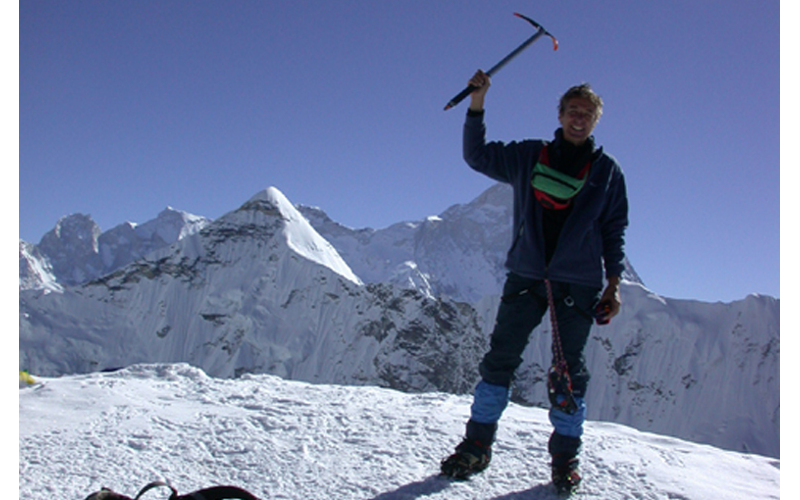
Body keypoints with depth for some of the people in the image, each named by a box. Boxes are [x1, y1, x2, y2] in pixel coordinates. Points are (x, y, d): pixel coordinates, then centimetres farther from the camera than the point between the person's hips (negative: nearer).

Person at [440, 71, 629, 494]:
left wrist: (613, 283, 2)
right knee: (500, 357, -2)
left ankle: (565, 457, 8)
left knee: (568, 370, -1)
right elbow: (478, 156, 14)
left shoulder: (607, 171, 10)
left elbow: (615, 230, 10)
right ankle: (477, 444, 5)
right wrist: (477, 105, 2)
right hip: (526, 274, 1)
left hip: (578, 283, -1)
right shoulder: (529, 156, 12)